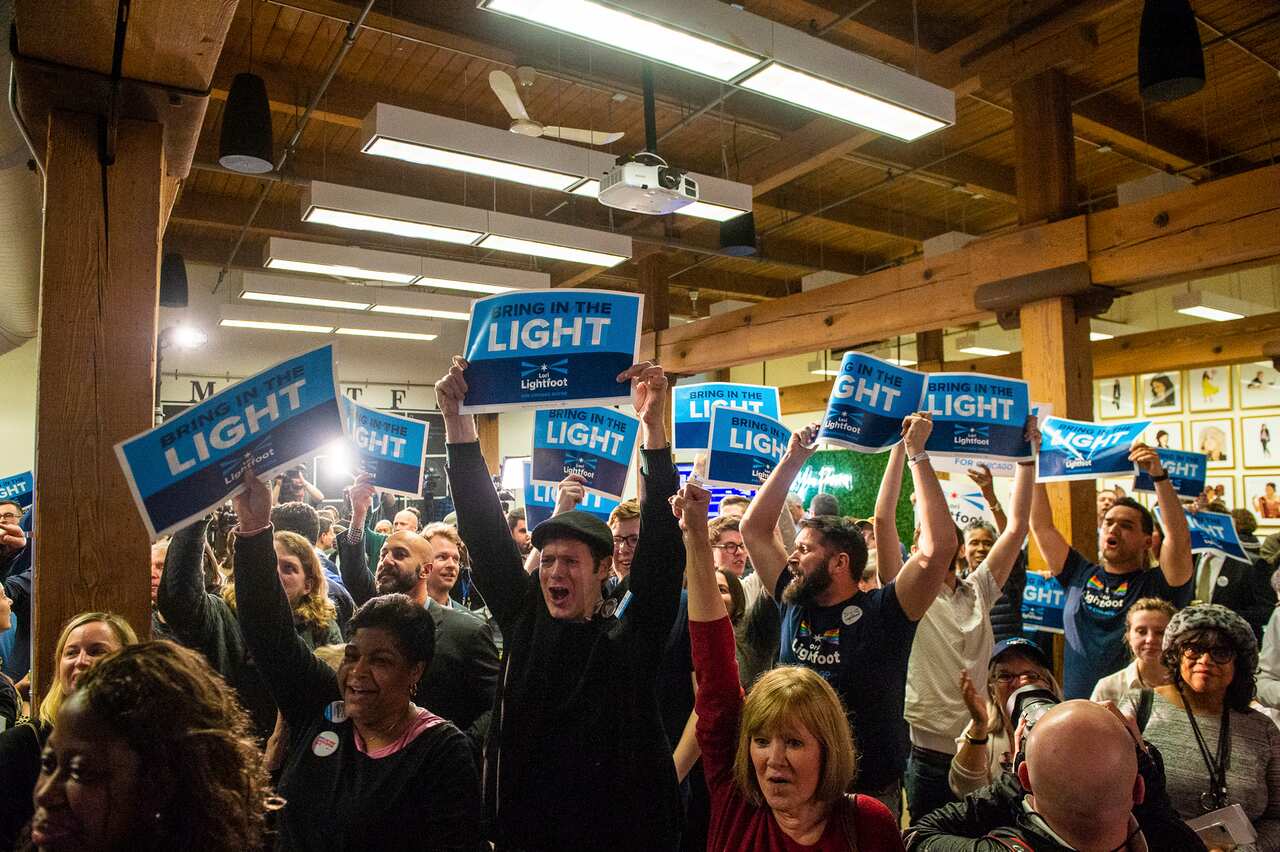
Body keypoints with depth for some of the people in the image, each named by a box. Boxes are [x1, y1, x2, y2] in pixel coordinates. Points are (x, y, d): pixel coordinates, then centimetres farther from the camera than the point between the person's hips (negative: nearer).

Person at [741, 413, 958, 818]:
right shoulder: (794, 603, 0)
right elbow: (753, 528, 4)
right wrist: (793, 460, 1)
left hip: (870, 796, -4)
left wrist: (916, 454, -23)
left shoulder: (882, 613, -13)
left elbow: (939, 548, -27)